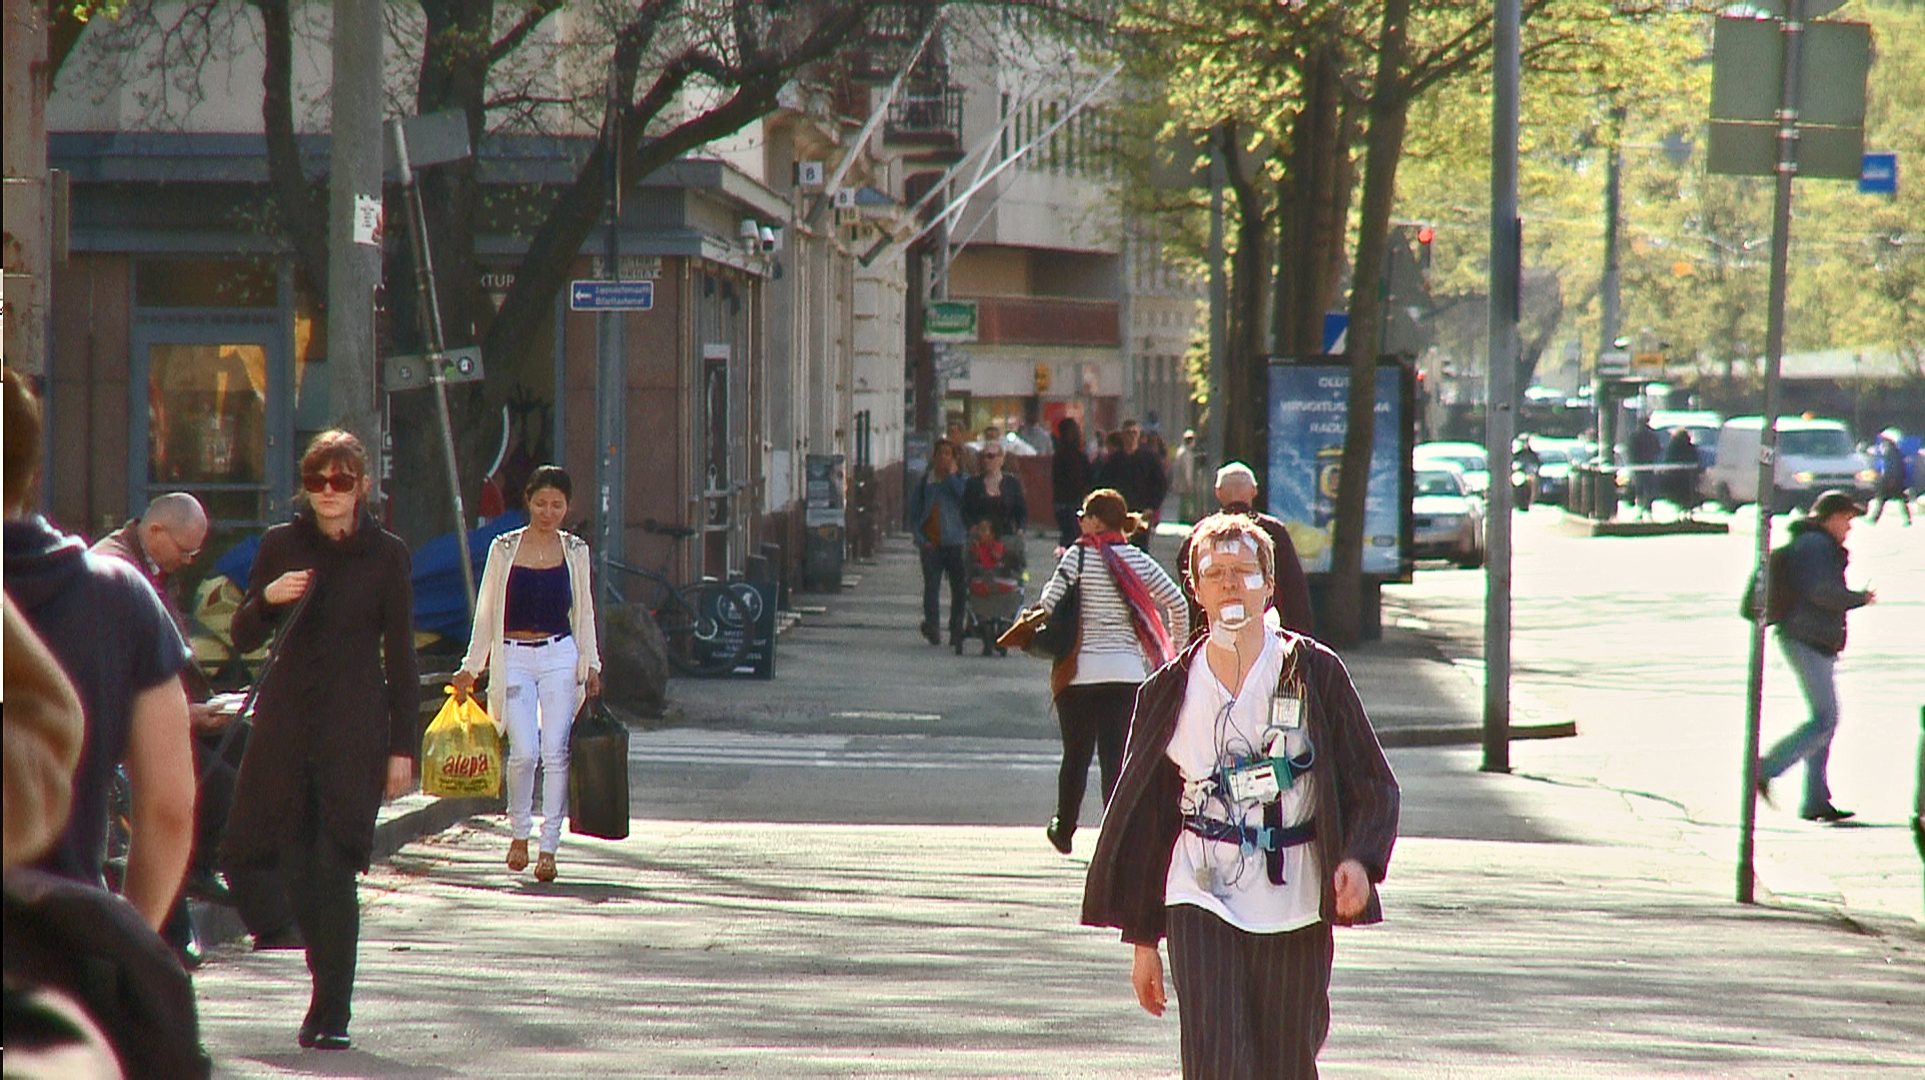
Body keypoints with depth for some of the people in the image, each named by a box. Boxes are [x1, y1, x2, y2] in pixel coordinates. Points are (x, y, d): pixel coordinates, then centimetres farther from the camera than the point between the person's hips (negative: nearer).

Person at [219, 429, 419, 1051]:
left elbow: (400, 656, 4)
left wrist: (404, 747, -1)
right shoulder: (281, 546, 7)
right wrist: (267, 599, -12)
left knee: (334, 869, -7)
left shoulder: (386, 555, 3)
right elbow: (244, 639, 10)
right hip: (286, 718, 3)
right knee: (293, 867, 2)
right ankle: (327, 986, 23)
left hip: (355, 727, -2)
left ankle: (332, 1013, -2)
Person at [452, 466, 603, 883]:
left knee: (555, 752, -6)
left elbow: (584, 613, 13)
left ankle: (549, 847, -1)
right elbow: (486, 613, 7)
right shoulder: (504, 549, 3)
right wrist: (470, 668, 3)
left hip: (560, 656, 1)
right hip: (514, 658, -1)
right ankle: (519, 832, 11)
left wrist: (591, 665, 5)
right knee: (524, 752, -12)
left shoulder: (575, 551, 7)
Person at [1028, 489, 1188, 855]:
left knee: (1076, 755, 14)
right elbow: (1177, 602, 4)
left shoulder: (1079, 555, -4)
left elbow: (1049, 601, -12)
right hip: (1127, 670, 2)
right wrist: (1177, 642, 18)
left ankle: (1064, 828, 30)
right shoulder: (1138, 560, 5)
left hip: (1081, 670, -2)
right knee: (1116, 757, 1)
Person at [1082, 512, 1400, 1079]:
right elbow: (1145, 815, 12)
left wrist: (1359, 860, -18)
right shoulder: (1172, 690, 6)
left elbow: (1374, 784, 3)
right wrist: (1143, 940, 12)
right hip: (1201, 898, 0)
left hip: (1293, 904, 0)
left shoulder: (1313, 672, 1)